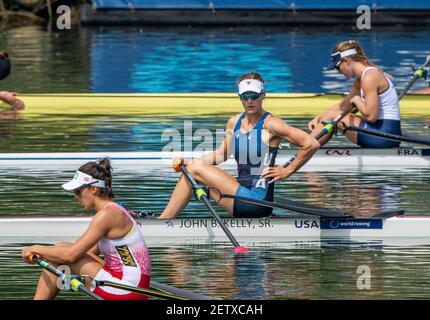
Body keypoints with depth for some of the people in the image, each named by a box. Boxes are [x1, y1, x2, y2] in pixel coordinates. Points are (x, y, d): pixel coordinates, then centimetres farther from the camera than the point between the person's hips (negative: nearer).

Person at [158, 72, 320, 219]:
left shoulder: (269, 124, -12)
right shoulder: (234, 122, 10)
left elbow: (312, 144, -17)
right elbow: (222, 154, 24)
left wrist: (288, 171, -11)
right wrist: (187, 163, 11)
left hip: (258, 200, -8)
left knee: (195, 169, -9)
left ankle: (162, 221, -4)